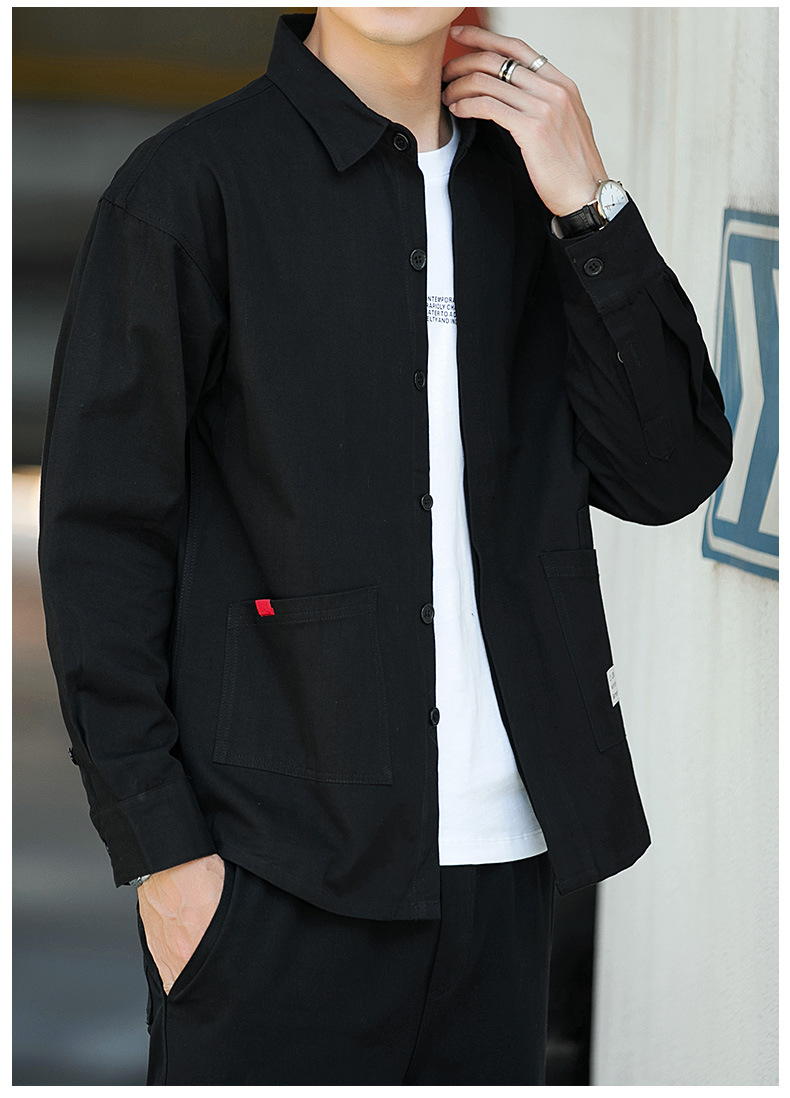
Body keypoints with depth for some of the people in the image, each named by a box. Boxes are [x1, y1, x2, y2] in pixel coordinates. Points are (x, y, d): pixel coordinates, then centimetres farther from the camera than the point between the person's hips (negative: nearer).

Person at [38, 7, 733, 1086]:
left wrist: (588, 206, -2)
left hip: (502, 860, 5)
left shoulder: (524, 187, 12)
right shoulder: (191, 182, -5)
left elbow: (669, 474, 8)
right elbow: (99, 537, -5)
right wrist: (158, 844, -9)